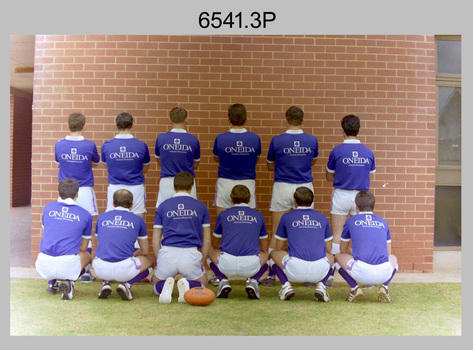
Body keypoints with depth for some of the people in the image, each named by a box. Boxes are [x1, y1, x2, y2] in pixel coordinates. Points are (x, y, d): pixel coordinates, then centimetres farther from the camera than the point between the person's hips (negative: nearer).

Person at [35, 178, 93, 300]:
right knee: (87, 255, 31)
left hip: (44, 266, 4)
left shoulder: (48, 208, 11)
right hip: (68, 265, -3)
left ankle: (53, 282, 14)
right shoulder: (85, 215, 5)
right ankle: (69, 281, 3)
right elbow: (83, 248, 14)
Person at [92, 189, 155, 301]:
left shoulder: (102, 217, 17)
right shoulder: (138, 220, 12)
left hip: (101, 270, 3)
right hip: (124, 269, -2)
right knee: (150, 261, 27)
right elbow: (145, 251, 20)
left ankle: (106, 283, 9)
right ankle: (127, 284, 1)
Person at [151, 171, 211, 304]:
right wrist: (202, 263, 23)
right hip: (191, 253, 0)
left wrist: (159, 263, 22)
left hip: (167, 253, 1)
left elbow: (155, 241, 12)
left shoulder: (162, 206, 13)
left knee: (156, 285, 26)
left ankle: (165, 287, -11)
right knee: (202, 283, 26)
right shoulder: (201, 206, 12)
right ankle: (188, 285, -9)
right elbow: (207, 240, 12)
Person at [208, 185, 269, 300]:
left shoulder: (223, 214, 15)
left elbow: (215, 245, 30)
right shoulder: (258, 215, 18)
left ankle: (223, 280, 7)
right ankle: (253, 281, 6)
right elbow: (264, 249, 28)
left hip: (227, 266, 0)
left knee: (210, 251, 32)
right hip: (251, 266, 1)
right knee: (266, 255, 34)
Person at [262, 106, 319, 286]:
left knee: (277, 233, 5)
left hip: (282, 187, -1)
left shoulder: (277, 140, -5)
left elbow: (270, 166, 8)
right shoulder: (312, 140, 0)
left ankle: (271, 274, 9)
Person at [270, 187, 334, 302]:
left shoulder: (286, 217, 12)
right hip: (319, 272, 2)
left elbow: (278, 248, 20)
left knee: (274, 254, 28)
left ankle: (286, 285, 4)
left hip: (295, 271, -1)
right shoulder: (322, 218, 17)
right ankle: (321, 285, 9)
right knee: (331, 257, 36)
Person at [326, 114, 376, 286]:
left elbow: (329, 176, 3)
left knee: (336, 236, 3)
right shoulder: (368, 153, 0)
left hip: (341, 195, -2)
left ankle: (330, 275, 6)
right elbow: (371, 177, 13)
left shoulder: (337, 151, -8)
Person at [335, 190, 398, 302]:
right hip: (384, 274, 3)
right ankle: (384, 286, 9)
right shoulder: (383, 222, 21)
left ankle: (354, 288, 3)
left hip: (361, 274, -3)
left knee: (338, 257, 25)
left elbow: (343, 250, 26)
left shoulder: (350, 221, 14)